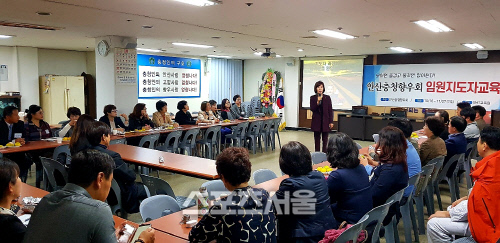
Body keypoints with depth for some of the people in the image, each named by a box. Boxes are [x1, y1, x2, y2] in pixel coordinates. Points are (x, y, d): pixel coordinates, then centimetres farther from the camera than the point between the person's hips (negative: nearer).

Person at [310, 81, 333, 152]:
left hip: (325, 121, 0)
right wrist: (318, 102, -22)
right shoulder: (312, 98, 1)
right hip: (316, 121, 0)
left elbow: (330, 110, 1)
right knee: (317, 138, 7)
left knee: (325, 138, 2)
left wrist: (331, 122, -3)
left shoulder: (327, 98, 1)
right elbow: (312, 109, -7)